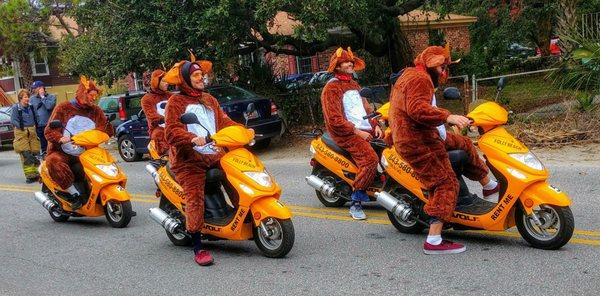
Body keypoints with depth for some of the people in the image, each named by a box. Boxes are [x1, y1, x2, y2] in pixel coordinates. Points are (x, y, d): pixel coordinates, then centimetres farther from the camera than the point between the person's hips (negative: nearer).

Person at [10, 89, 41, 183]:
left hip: (32, 131, 5)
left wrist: (35, 126, 4)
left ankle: (35, 173, 12)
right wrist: (22, 127, -13)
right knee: (25, 155, -8)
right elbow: (13, 120, -7)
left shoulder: (31, 107, 10)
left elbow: (35, 118, 18)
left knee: (34, 153, 4)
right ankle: (29, 175, -7)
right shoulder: (15, 108, -3)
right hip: (21, 133, -5)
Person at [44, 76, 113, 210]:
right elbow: (49, 130, -4)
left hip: (86, 154, 3)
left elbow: (108, 130, 6)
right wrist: (61, 138, -25)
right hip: (62, 153, -3)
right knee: (54, 162, -35)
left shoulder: (96, 111, 14)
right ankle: (75, 195, -31)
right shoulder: (63, 108, 3)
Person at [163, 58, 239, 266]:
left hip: (214, 155, 6)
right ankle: (198, 249, -10)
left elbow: (224, 121, 14)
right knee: (195, 200, -15)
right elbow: (171, 132, -10)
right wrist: (192, 138, -28)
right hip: (189, 160, -6)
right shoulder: (176, 102, 3)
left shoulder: (209, 100, 23)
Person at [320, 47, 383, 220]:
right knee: (370, 159, -29)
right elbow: (334, 120, -16)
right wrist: (357, 132, -18)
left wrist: (375, 125, 7)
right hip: (347, 134, -9)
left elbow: (365, 107, 25)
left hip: (366, 130, 9)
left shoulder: (354, 84, 22)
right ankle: (356, 204, -23)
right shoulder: (331, 88, -6)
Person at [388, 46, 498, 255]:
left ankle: (489, 185, 40)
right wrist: (448, 117, -32)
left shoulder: (409, 75, 22)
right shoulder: (420, 79, -13)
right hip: (418, 143, -11)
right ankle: (434, 241, -15)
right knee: (446, 184, -12)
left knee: (464, 144, 23)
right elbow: (417, 109, -30)